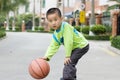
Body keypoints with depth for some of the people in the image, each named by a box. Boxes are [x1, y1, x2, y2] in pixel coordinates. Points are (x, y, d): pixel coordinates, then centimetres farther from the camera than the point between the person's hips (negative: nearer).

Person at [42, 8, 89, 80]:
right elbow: (53, 46, 1)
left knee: (69, 62, -18)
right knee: (70, 63, 21)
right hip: (74, 48, 9)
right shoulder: (55, 34, 0)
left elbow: (68, 42, -29)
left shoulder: (66, 27, -28)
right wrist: (47, 56, -13)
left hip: (82, 46, -9)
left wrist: (67, 56, -24)